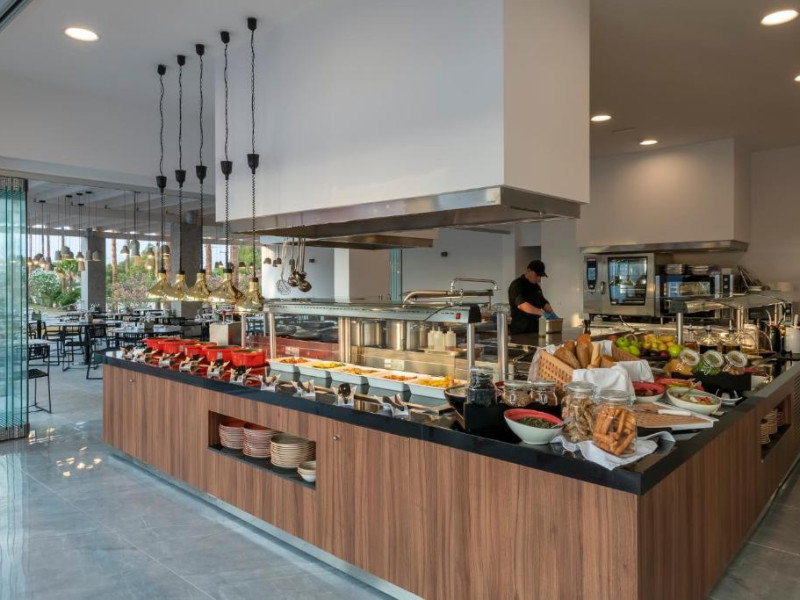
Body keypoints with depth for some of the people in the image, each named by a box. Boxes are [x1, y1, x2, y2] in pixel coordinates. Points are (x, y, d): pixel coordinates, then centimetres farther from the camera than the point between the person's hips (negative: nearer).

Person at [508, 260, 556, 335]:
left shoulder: (536, 286, 15)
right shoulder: (517, 285, -13)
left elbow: (544, 302, 18)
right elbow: (521, 304, -29)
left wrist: (552, 314, -3)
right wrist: (542, 313, -34)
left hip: (535, 328, 8)